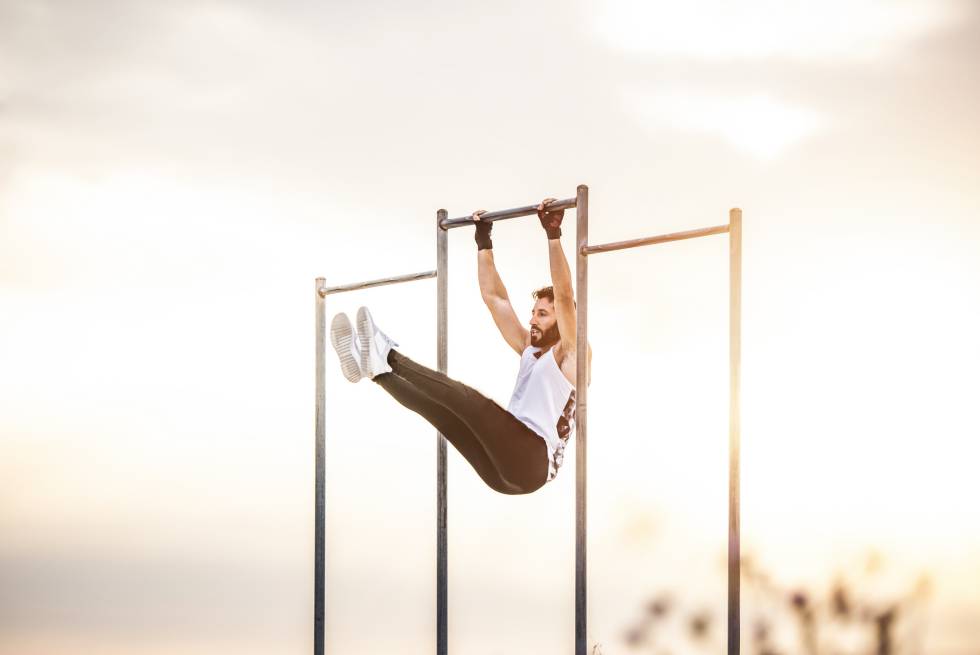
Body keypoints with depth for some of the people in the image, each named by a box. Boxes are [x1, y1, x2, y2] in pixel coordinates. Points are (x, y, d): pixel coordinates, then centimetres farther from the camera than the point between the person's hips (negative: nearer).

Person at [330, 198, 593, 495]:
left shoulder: (571, 354, 3)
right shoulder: (529, 348, 26)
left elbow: (564, 296, -12)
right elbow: (494, 298, 28)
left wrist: (553, 234, -14)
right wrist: (483, 241, 26)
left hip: (533, 463, -8)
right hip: (503, 468, 8)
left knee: (466, 399, -26)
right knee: (434, 400, 0)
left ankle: (387, 355, -28)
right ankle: (377, 368, -19)